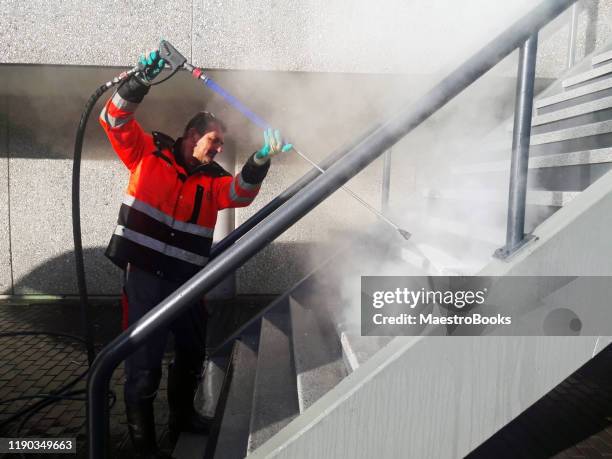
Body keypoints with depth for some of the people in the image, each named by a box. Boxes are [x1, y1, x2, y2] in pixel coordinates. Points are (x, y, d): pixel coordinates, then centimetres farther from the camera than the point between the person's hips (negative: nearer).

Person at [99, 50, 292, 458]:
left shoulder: (213, 178, 9)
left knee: (193, 355, 16)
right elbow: (115, 120, -6)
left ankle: (183, 420, 39)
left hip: (187, 280, 5)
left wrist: (261, 160, -26)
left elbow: (240, 193, -10)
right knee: (144, 364, -1)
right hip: (144, 275, -4)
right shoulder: (148, 152, 3)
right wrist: (142, 81, -19)